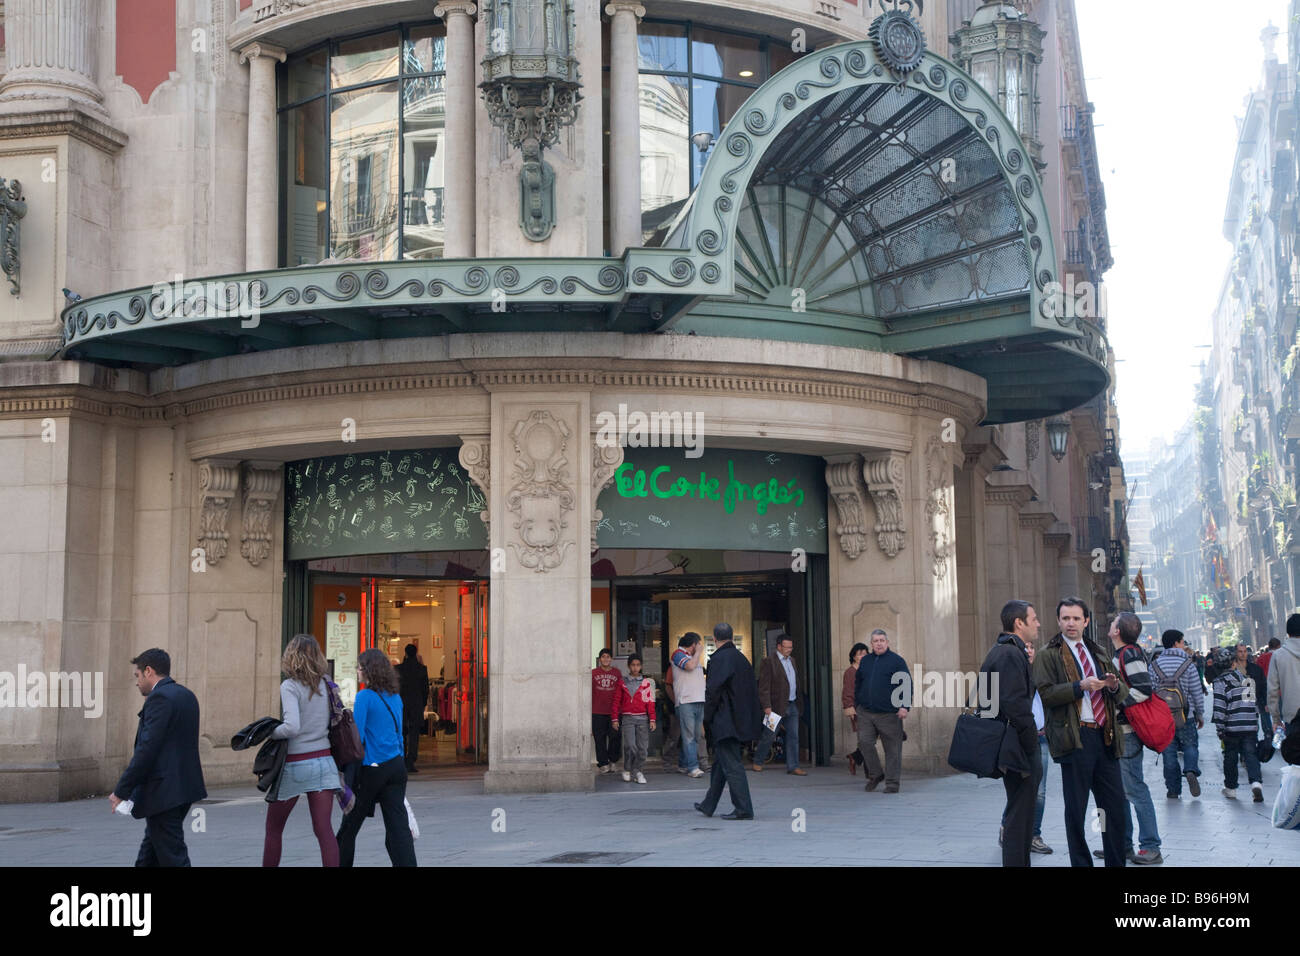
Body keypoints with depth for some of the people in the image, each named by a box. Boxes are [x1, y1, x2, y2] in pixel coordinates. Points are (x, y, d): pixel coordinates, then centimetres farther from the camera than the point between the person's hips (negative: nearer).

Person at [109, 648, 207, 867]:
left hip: (163, 793, -10)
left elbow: (147, 749, -20)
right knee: (148, 857, 19)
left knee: (173, 857, -5)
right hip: (184, 789, 10)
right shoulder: (187, 695, 14)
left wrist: (121, 791, -16)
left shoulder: (160, 698, -14)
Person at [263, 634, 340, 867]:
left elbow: (292, 727, -23)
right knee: (323, 828, 1)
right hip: (323, 761, 4)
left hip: (296, 765, -4)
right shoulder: (325, 685, 4)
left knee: (273, 828, 14)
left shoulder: (290, 686, -12)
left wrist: (271, 732, -7)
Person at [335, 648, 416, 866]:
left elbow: (358, 737, -13)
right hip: (397, 766, 6)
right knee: (398, 826, 0)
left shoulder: (365, 697, -10)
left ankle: (342, 863, 20)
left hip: (373, 769, -6)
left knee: (349, 826, 10)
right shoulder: (395, 697, 11)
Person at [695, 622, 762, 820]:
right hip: (740, 720, 9)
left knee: (731, 765, -7)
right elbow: (753, 691, 16)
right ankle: (709, 805, 29)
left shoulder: (719, 659, -15)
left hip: (724, 722, -9)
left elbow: (712, 691, -19)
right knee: (720, 763, 19)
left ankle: (743, 809, -8)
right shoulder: (741, 658, 12)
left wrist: (706, 718, -8)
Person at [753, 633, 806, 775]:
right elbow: (764, 686, -14)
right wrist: (766, 706, -20)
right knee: (769, 736, 2)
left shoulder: (791, 660, 15)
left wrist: (799, 702, 13)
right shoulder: (768, 661, -11)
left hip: (792, 705, 7)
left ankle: (793, 766, 9)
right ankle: (758, 762, 19)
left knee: (793, 736, 5)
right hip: (777, 706, -7)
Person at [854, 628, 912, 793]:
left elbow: (907, 685, -3)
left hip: (889, 715, -4)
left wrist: (905, 706, -13)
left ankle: (892, 783, 8)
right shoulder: (865, 661, 15)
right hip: (866, 713, 4)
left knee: (893, 749, -1)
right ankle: (875, 775, 10)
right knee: (864, 743, -8)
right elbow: (858, 684, 25)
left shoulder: (897, 661, 1)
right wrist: (857, 704, 19)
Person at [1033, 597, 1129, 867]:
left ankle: (1116, 862, 15)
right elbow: (1046, 693, -11)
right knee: (1076, 808, 1)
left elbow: (1122, 694, 22)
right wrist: (1080, 686, -20)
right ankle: (1080, 863, 9)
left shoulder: (1098, 654, 20)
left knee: (1115, 803, 6)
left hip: (1105, 736, 6)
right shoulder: (1048, 655, 1)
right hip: (1075, 737, -5)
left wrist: (1115, 686, -1)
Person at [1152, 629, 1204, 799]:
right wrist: (1200, 714, 9)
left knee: (1169, 750, 7)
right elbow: (1197, 692, -2)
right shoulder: (1187, 664, -5)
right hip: (1186, 715, -2)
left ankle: (1173, 789, 6)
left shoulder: (1155, 665, 0)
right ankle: (1191, 770, -15)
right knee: (1190, 744, 13)